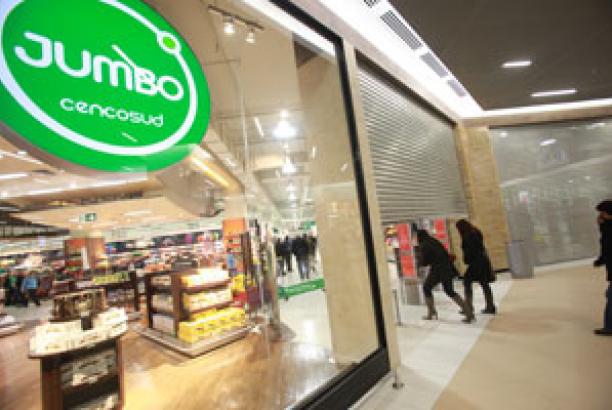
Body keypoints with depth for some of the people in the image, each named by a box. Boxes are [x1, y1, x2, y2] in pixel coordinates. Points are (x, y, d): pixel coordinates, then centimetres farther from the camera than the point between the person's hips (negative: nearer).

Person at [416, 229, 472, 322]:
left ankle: (431, 314, 18)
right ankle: (468, 313, 13)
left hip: (437, 270, -7)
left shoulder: (423, 245, -8)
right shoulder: (435, 241, 15)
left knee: (426, 288, 15)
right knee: (450, 291, 20)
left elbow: (423, 262, -8)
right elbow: (446, 255, 18)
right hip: (447, 268, 7)